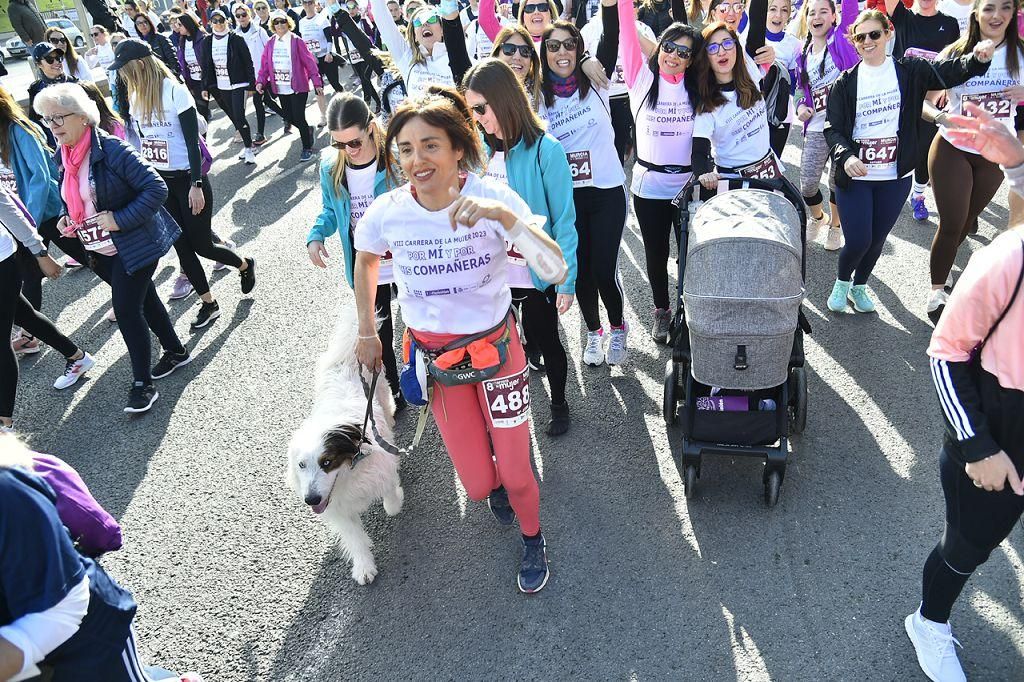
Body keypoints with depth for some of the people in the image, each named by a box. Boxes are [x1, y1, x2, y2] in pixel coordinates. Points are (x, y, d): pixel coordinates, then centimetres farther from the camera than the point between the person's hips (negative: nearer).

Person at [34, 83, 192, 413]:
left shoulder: (111, 149, -20)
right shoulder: (62, 156, 4)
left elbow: (156, 189, -24)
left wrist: (120, 219, -25)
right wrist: (68, 219, 2)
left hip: (133, 246, -8)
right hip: (99, 250, 8)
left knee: (126, 309, -7)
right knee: (143, 299, 19)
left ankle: (142, 384, 6)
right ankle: (176, 352, 37)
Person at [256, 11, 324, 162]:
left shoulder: (296, 41, -7)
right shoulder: (270, 43, 6)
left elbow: (309, 62, -8)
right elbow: (265, 64, 6)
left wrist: (317, 83, -11)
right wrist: (260, 81, -6)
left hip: (298, 87, -5)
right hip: (281, 89, 5)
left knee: (299, 118, -7)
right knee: (288, 117, 11)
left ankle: (307, 148, 9)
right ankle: (308, 131, 38)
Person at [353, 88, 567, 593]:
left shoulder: (494, 199, -22)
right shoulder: (386, 213, -16)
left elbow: (556, 273, -32)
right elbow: (366, 263, 8)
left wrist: (504, 216, -45)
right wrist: (367, 333, 14)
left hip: (496, 346, -1)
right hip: (432, 353, 2)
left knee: (516, 475, 5)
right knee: (478, 484, 8)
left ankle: (532, 538, 41)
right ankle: (495, 484, 49)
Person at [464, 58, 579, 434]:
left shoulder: (545, 150, -17)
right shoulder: (481, 147, -3)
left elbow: (564, 220, -14)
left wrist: (566, 280, -14)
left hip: (536, 272, -4)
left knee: (547, 340, 13)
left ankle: (559, 404, 38)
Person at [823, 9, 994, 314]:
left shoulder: (909, 71, 1)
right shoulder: (846, 82, -2)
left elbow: (947, 72, -12)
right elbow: (832, 128, -6)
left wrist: (977, 58, -33)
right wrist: (845, 155, -25)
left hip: (896, 177, 2)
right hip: (854, 176, -1)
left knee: (877, 240, 12)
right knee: (857, 241, -7)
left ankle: (859, 286, 37)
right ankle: (841, 283, 23)